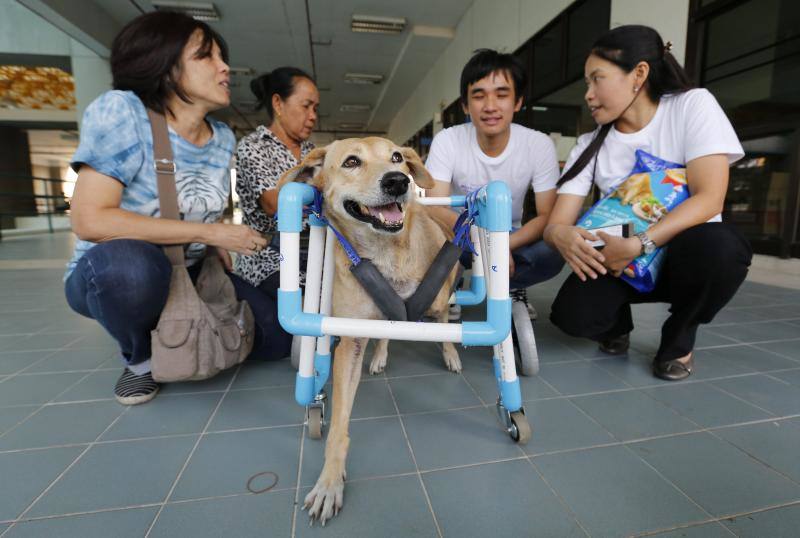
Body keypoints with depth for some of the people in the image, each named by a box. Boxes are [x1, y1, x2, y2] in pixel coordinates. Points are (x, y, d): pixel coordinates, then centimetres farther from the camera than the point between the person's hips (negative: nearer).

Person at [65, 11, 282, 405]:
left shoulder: (223, 138, -1)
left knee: (274, 332, -9)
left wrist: (220, 249, -5)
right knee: (131, 262, -40)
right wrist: (208, 233, -28)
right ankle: (139, 358, -7)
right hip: (109, 274, -4)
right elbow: (88, 219, -26)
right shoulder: (122, 111, -18)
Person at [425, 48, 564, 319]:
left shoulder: (540, 145, -14)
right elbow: (435, 208, -26)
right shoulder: (447, 140, -17)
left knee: (552, 251, -29)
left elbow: (547, 216, -15)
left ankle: (510, 286, 4)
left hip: (511, 238, 1)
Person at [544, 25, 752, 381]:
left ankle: (679, 339, -4)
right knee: (573, 315, -27)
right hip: (619, 257, 1)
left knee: (715, 244, -36)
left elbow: (709, 198, -20)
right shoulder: (590, 145, -2)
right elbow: (556, 222, -11)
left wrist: (639, 245, -33)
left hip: (683, 252, -1)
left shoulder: (693, 105, -9)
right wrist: (562, 235, -35)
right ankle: (617, 324, 12)